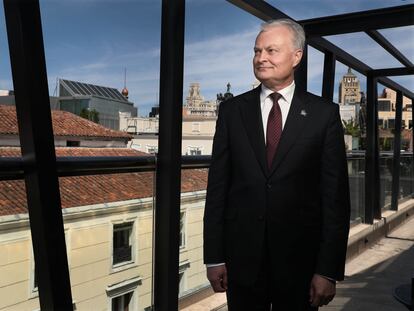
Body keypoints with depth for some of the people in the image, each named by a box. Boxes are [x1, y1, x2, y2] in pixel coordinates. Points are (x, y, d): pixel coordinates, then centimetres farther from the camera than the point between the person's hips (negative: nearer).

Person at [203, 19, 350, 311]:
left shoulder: (325, 113, -2)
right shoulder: (232, 110, 2)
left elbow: (336, 194, -4)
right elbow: (218, 185, 1)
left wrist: (329, 270, -7)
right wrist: (214, 257, -1)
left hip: (300, 258, -1)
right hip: (242, 256, 2)